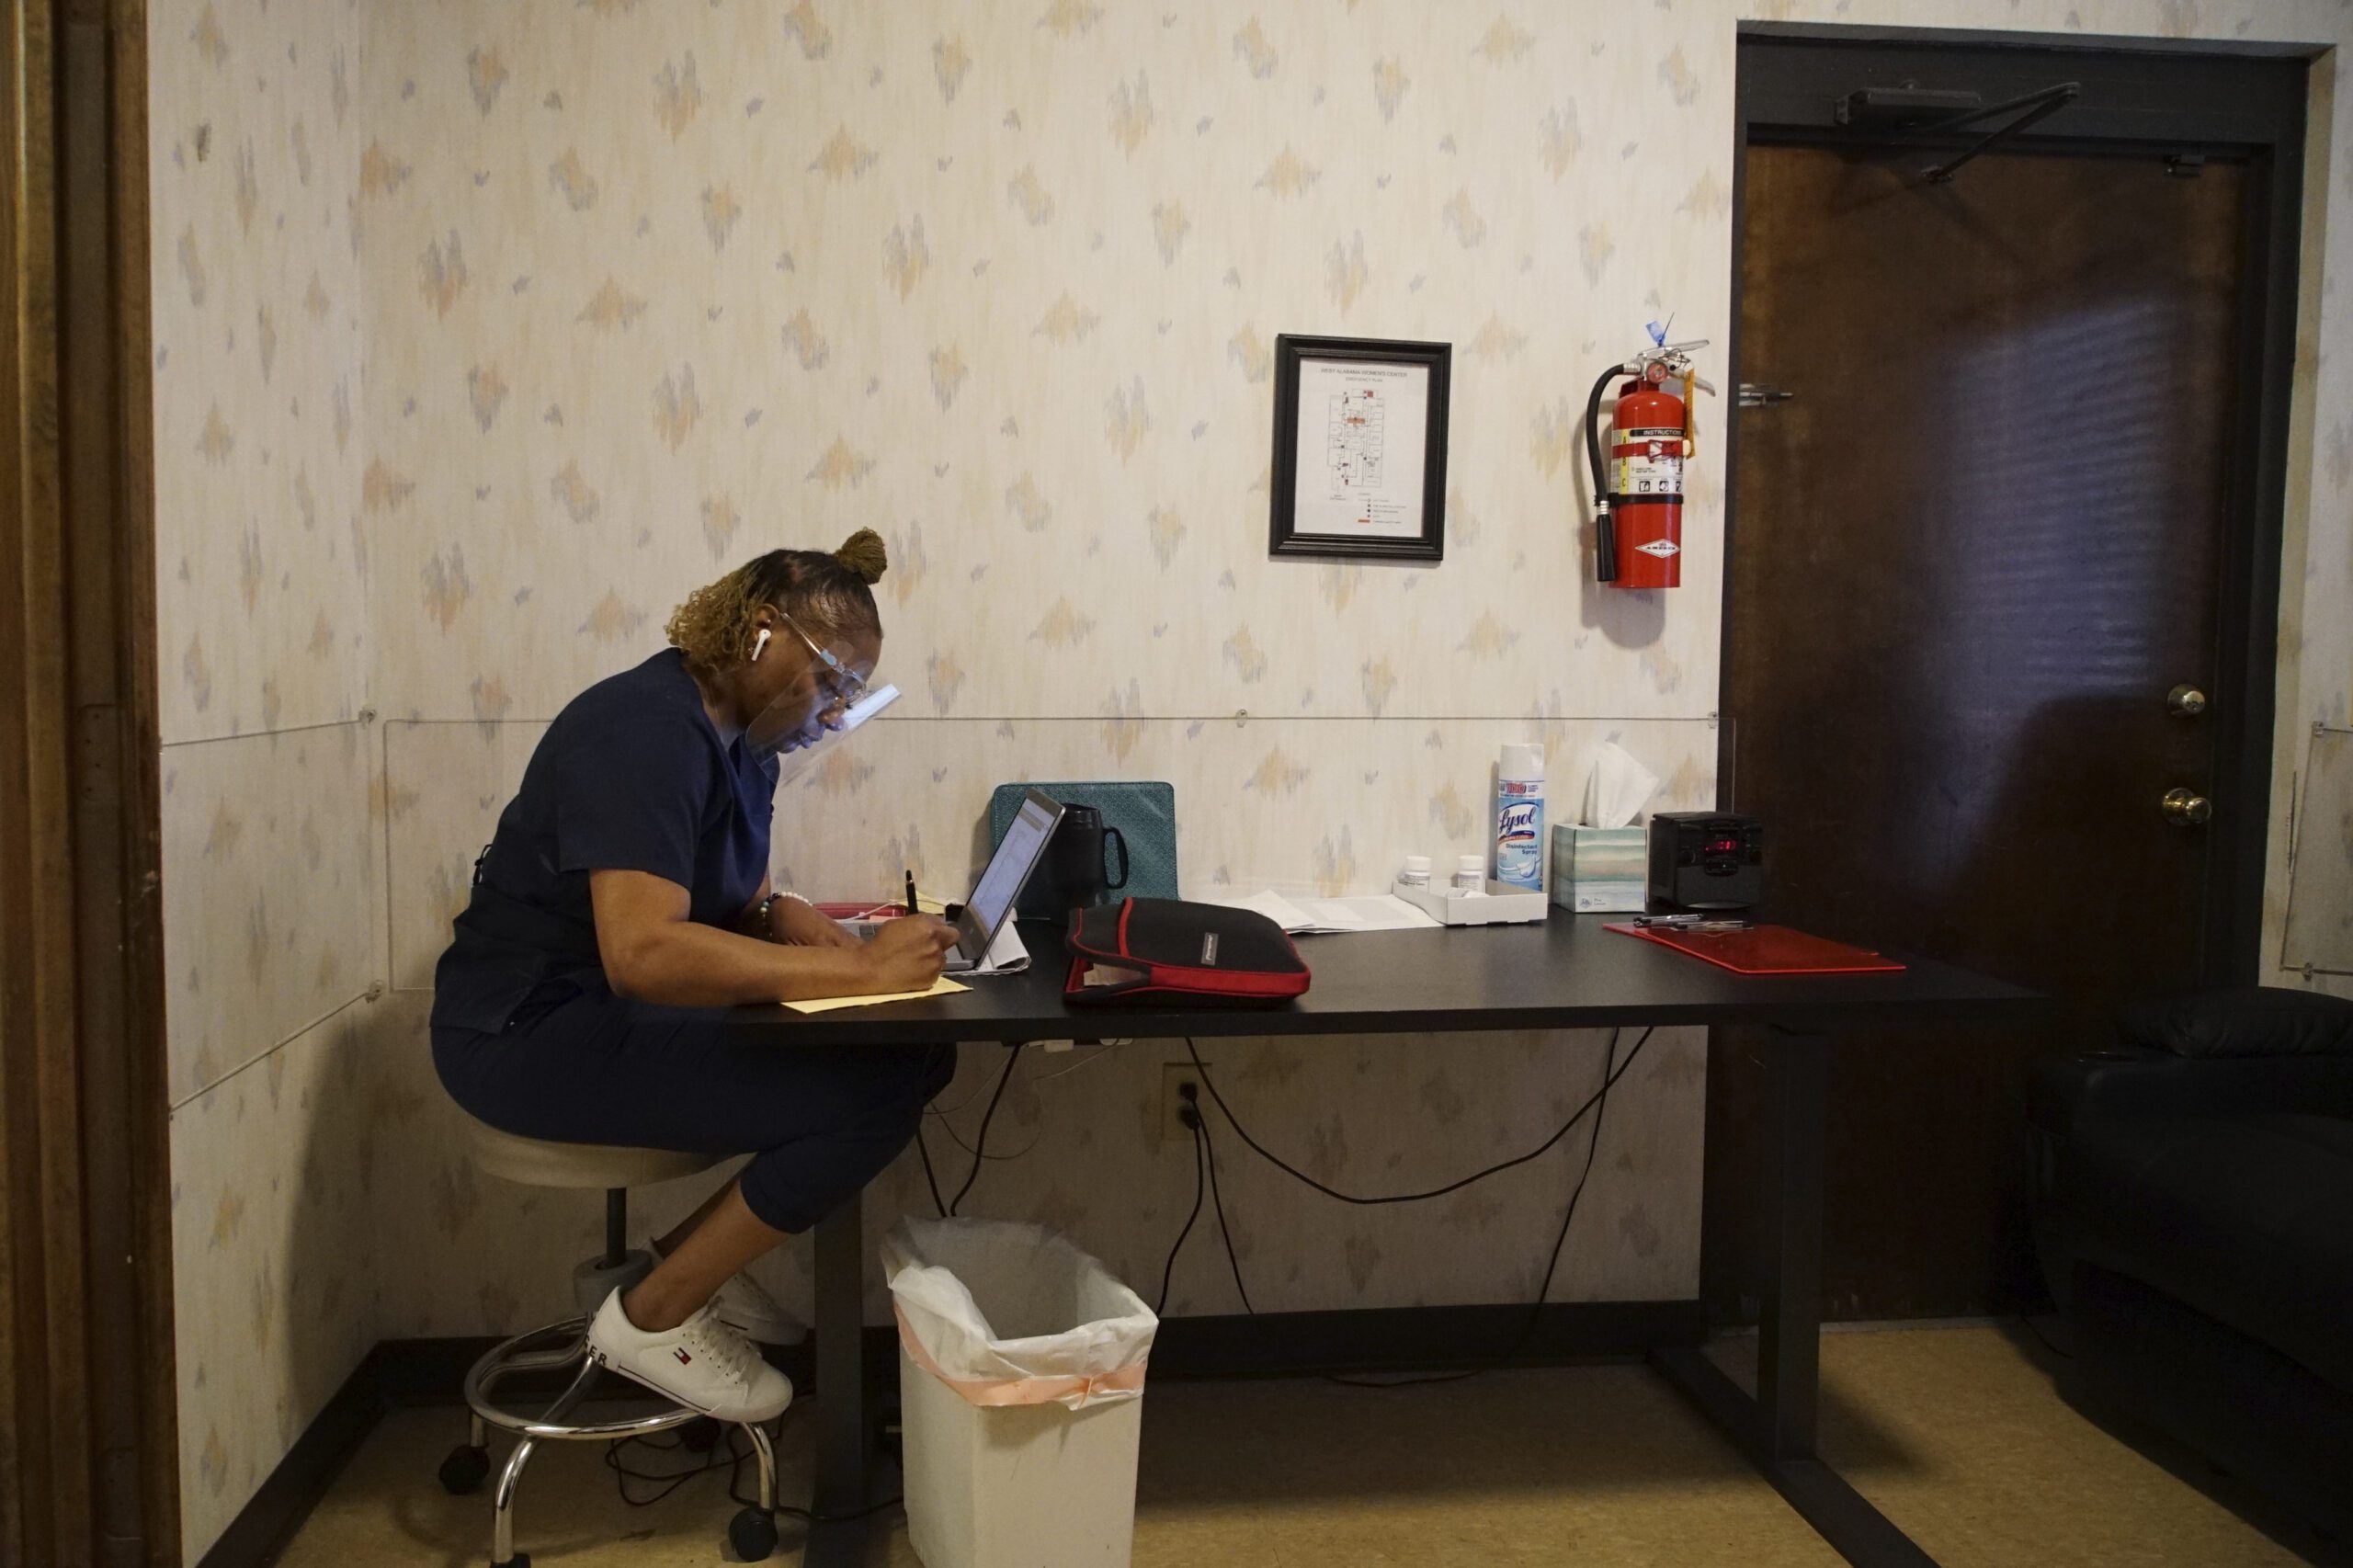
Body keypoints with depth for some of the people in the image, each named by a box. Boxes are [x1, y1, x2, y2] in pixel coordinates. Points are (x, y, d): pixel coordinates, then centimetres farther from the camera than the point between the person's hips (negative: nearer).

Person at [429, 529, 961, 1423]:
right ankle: (653, 1317, -4)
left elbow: (730, 899, 15)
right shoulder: (648, 729, -23)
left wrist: (790, 920, -9)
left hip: (625, 1013, 10)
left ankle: (697, 1252, 9)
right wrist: (857, 968, -33)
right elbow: (643, 952, -35)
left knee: (917, 1054, -1)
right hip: (532, 1031, -9)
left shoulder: (739, 739, 7)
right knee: (869, 1096, -21)